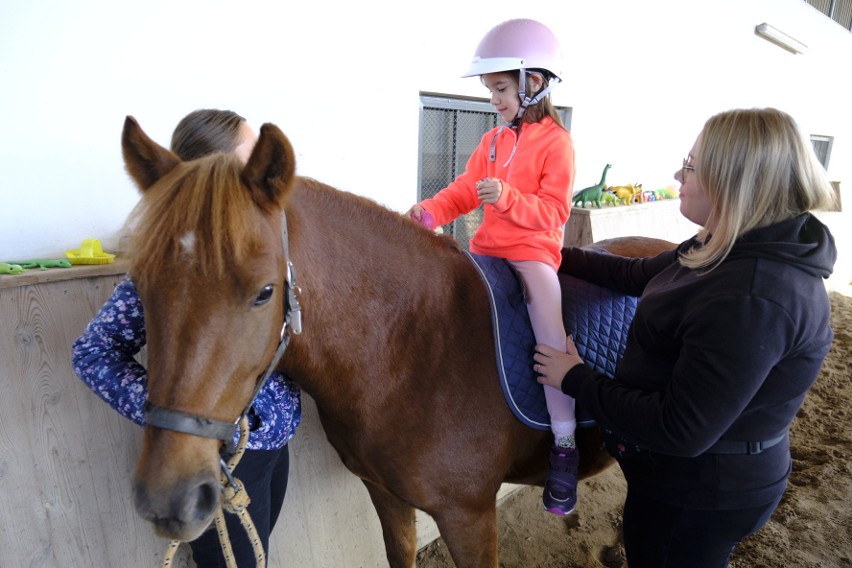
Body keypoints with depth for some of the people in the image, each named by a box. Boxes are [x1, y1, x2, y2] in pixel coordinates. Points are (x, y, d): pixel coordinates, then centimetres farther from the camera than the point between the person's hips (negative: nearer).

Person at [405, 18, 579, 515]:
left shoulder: (556, 142, -6)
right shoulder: (493, 141, 14)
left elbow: (554, 212, -12)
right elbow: (466, 190, 8)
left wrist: (507, 197, -27)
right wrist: (431, 211, -10)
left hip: (535, 249, -7)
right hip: (490, 245, 7)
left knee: (549, 328, -24)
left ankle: (565, 445, -15)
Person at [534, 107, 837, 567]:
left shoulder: (752, 299, -34)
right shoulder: (733, 249, -3)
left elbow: (679, 432, -33)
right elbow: (639, 275, 11)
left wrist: (576, 380, -23)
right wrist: (559, 256, 12)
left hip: (699, 494, -8)